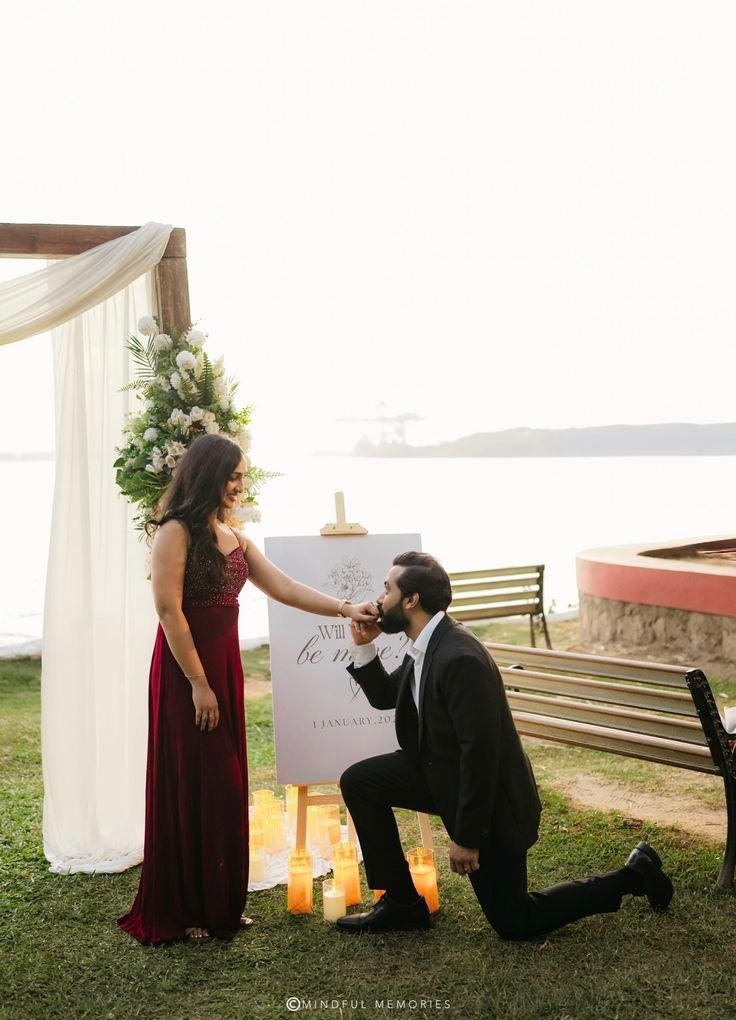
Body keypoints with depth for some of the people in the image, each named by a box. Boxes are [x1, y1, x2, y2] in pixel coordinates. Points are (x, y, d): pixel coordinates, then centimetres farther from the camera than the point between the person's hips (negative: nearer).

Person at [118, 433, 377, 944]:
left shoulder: (234, 539, 11)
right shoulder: (175, 532, -12)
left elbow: (285, 587, 8)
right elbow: (169, 609, -17)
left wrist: (346, 609, -1)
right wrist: (198, 683, -17)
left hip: (226, 666, 8)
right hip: (186, 670, -7)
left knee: (227, 786, 11)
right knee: (190, 786, 0)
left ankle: (221, 903, 23)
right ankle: (182, 912, 13)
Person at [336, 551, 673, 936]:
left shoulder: (460, 658, -30)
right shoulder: (424, 647, 0)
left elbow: (481, 752, -29)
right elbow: (384, 696, 17)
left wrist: (467, 837, -23)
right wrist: (363, 647, -1)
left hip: (490, 796, -8)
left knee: (514, 922, 3)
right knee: (358, 781, -1)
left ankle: (632, 876, 16)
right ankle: (402, 902, 9)